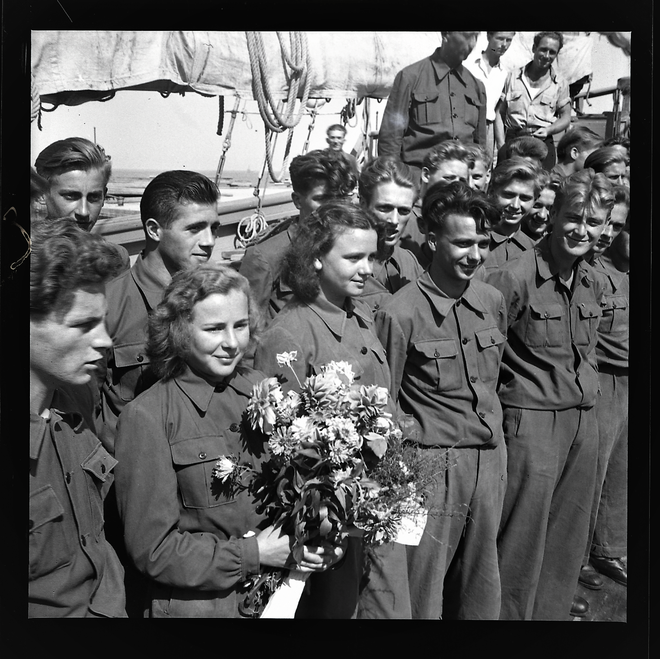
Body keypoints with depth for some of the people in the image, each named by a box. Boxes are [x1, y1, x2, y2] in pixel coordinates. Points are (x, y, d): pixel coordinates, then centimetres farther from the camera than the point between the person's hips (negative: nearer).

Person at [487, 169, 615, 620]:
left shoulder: (593, 282, 9)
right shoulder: (514, 278, -15)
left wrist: (588, 391, 17)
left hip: (585, 420, 7)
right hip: (533, 418, -7)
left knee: (570, 528, 18)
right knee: (524, 532, 1)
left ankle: (554, 606, 37)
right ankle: (511, 612, 21)